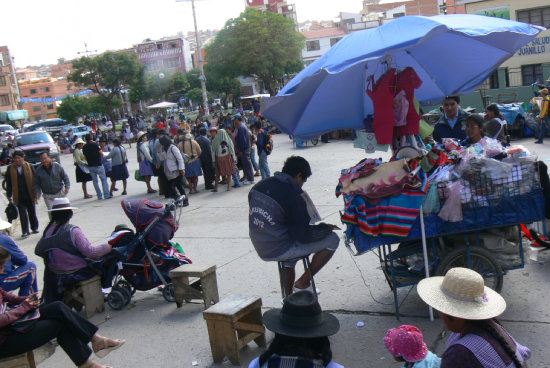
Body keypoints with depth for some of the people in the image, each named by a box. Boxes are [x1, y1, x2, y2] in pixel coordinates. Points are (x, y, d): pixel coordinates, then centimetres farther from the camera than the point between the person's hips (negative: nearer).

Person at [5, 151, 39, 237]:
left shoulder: (29, 166, 1)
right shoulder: (10, 168, 3)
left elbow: (35, 179, 3)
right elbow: (8, 183, 7)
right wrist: (9, 195, 6)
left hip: (30, 194, 0)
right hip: (18, 196, 0)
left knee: (32, 212, 12)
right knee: (22, 214, -4)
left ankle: (34, 228, 28)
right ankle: (25, 231, -1)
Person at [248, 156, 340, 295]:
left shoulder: (258, 187, 2)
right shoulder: (293, 196, -20)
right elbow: (304, 235, -16)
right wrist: (326, 228, 1)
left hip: (261, 249, 8)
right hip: (280, 250, -8)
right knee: (332, 239, 1)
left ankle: (289, 295, 40)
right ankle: (303, 283, 10)